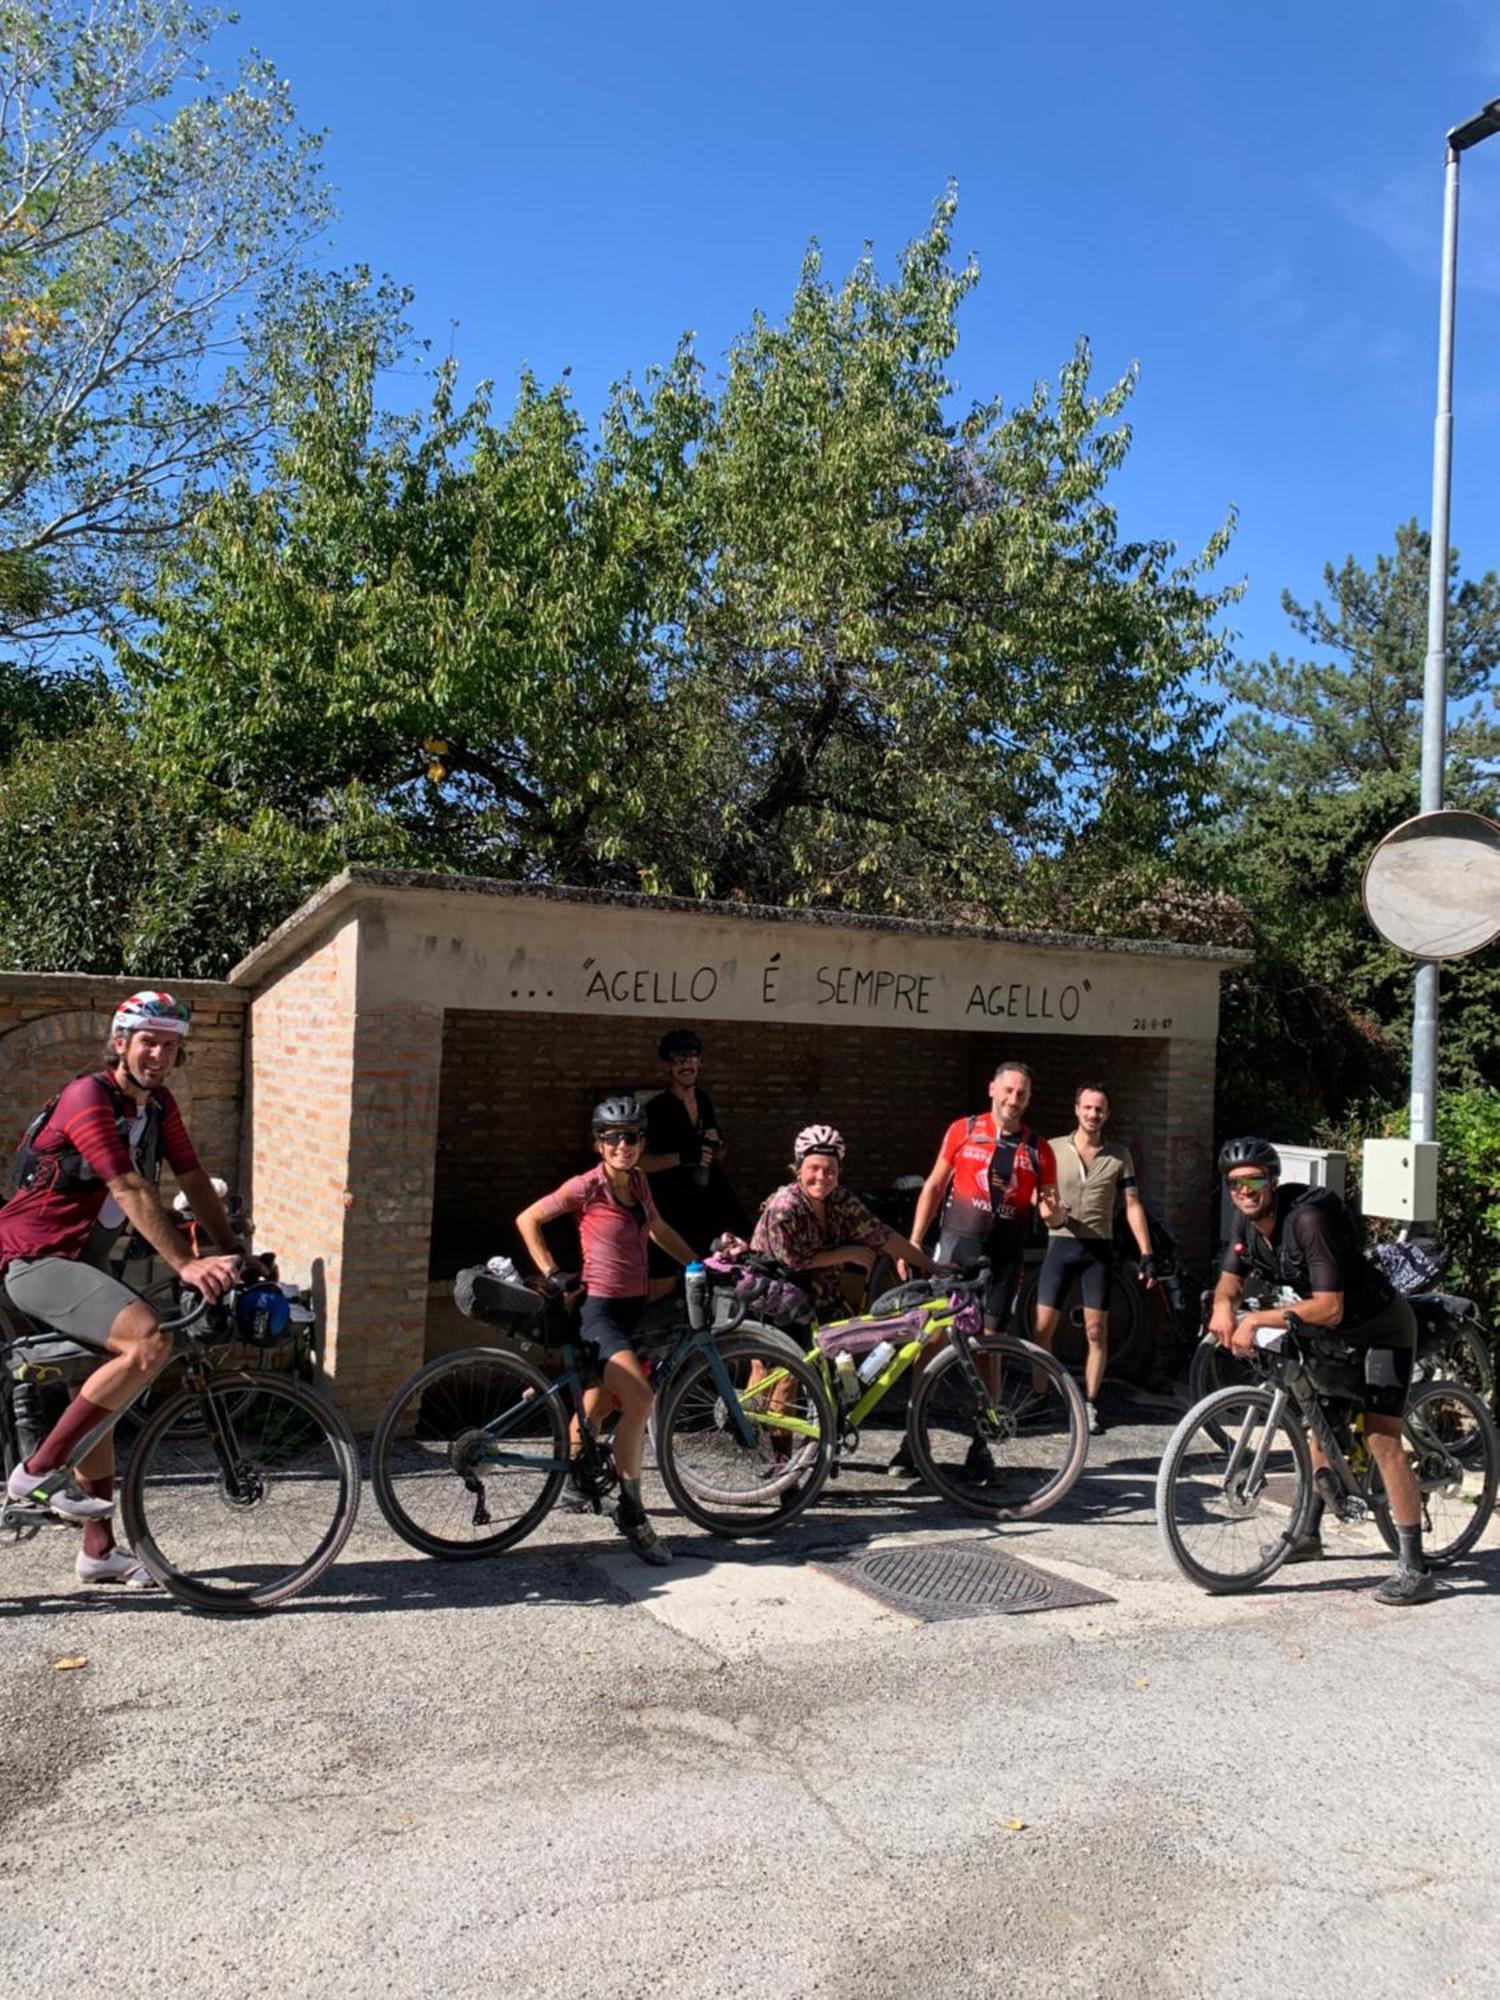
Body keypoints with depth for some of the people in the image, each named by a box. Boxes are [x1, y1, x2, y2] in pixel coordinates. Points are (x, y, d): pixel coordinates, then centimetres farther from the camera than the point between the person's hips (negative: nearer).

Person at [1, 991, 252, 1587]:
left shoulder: (159, 1105, 7)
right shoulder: (88, 1097, -20)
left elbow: (194, 1181, 7)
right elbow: (131, 1192, -28)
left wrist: (234, 1256, -1)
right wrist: (187, 1264, -34)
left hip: (79, 1261, 10)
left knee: (100, 1392, 14)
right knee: (150, 1341, -28)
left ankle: (99, 1550, 25)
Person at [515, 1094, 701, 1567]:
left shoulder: (638, 1182, 7)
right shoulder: (586, 1187, -12)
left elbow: (658, 1229, 23)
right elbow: (527, 1219, -4)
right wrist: (551, 1273, -8)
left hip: (637, 1306, 7)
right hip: (602, 1308, -7)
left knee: (597, 1405, 13)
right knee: (640, 1402, -21)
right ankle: (632, 1514, -10)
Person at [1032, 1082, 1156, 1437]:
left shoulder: (1119, 1156, 3)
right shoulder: (1053, 1149, 1)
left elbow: (1132, 1205, 4)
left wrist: (1146, 1254, -3)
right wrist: (1051, 1214, -16)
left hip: (1099, 1248, 1)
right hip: (1061, 1245, 0)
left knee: (1096, 1331, 3)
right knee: (1042, 1327, -5)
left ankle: (1090, 1406, 11)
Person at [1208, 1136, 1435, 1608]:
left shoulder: (1309, 1220, -34)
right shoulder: (1247, 1221, -9)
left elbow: (1328, 1309, -37)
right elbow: (1230, 1281, 1)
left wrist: (1257, 1319, -37)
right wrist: (1223, 1309, -22)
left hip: (1381, 1327, -8)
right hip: (1336, 1331, 9)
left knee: (1381, 1439, -16)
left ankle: (1415, 1568, -10)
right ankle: (1310, 1535, 31)